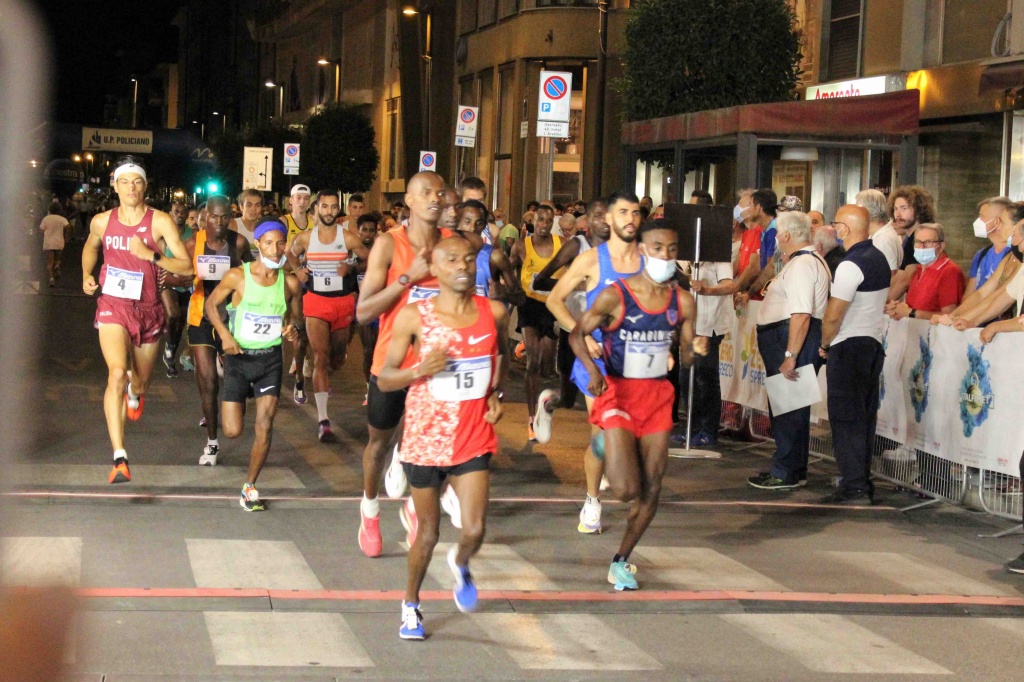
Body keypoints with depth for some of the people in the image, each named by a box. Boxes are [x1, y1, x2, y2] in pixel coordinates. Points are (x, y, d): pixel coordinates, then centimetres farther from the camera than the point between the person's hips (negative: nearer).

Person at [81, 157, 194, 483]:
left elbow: (186, 267, -14)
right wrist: (87, 275, 9)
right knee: (117, 373, -24)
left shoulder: (160, 221, -7)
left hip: (148, 309, 1)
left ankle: (135, 392, 63)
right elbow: (90, 247, 26)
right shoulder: (101, 221, 1)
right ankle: (119, 459, -29)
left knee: (141, 380, 19)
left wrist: (150, 255, -26)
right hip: (112, 307, -1)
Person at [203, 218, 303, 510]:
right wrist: (225, 335, -13)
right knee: (233, 431, -2)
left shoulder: (290, 283, -3)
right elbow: (211, 304, 1)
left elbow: (296, 316, 13)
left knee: (265, 428, -8)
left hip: (270, 357, 1)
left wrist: (292, 329, -11)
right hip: (239, 356, -1)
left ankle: (249, 487, 9)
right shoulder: (238, 276, -10)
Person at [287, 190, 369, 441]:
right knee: (320, 357, -12)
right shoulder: (305, 238, 2)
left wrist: (350, 267, -15)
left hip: (343, 301, 1)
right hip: (316, 301, -1)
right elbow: (290, 254, 21)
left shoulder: (348, 238, -4)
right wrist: (297, 270, 2)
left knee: (338, 358, 15)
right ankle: (323, 420, -16)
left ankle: (324, 380, 53)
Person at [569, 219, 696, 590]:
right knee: (626, 490, -15)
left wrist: (692, 351, -14)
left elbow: (687, 352, 9)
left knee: (651, 488, 5)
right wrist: (592, 368, -22)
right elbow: (578, 334, -5)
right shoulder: (615, 296, -13)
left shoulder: (683, 301, -1)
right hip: (619, 393, -4)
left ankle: (621, 559, 24)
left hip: (658, 395, 4)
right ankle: (607, 447, 20)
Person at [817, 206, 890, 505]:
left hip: (849, 346, -9)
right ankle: (863, 484, 16)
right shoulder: (880, 259, 12)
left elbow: (833, 315, -19)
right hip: (874, 343, 9)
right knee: (864, 417, 12)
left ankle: (853, 486, -7)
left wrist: (825, 345, -2)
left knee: (846, 417, -6)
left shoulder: (851, 265, -18)